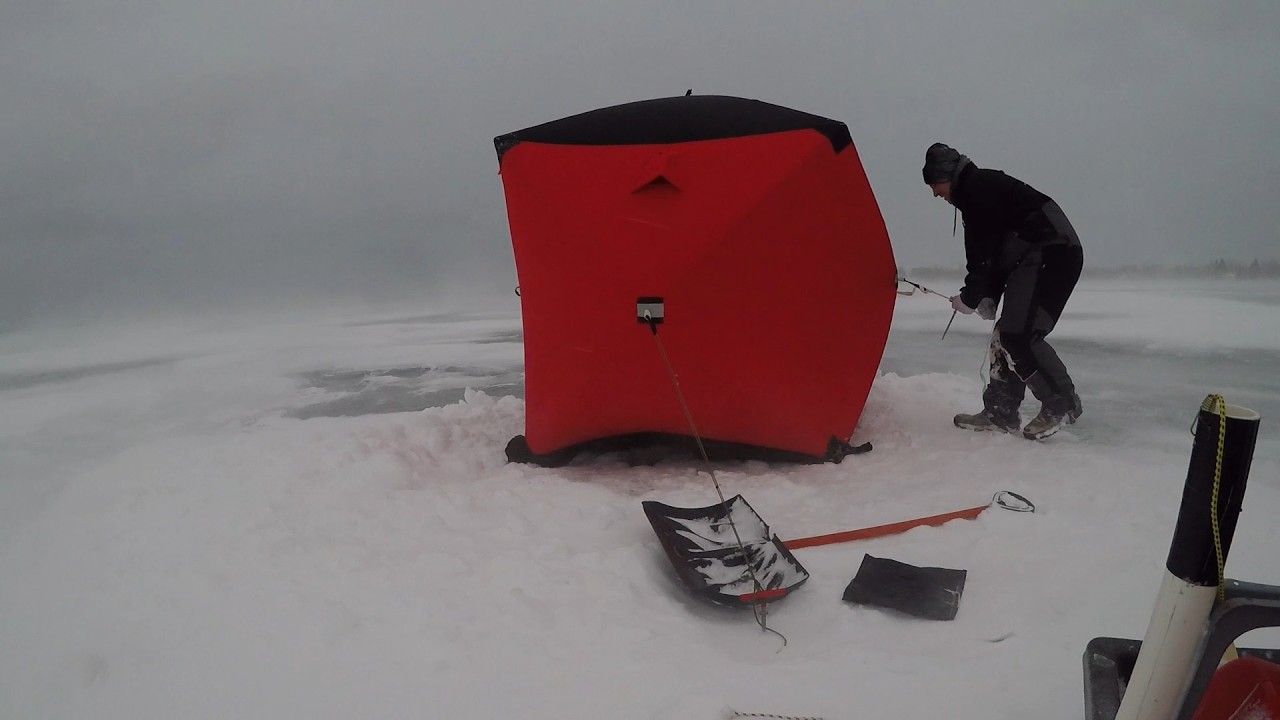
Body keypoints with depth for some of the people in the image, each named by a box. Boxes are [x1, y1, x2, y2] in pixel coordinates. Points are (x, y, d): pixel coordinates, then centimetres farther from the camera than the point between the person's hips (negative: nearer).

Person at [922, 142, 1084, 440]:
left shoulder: (979, 187, -10)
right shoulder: (973, 193, 21)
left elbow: (986, 252, -14)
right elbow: (991, 252, 18)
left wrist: (970, 297, -5)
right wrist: (988, 297, 7)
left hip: (1053, 253, -11)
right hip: (1036, 259, 11)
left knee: (1019, 334, -16)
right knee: (1005, 334, 8)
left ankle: (1062, 404, -3)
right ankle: (1000, 413, 12)